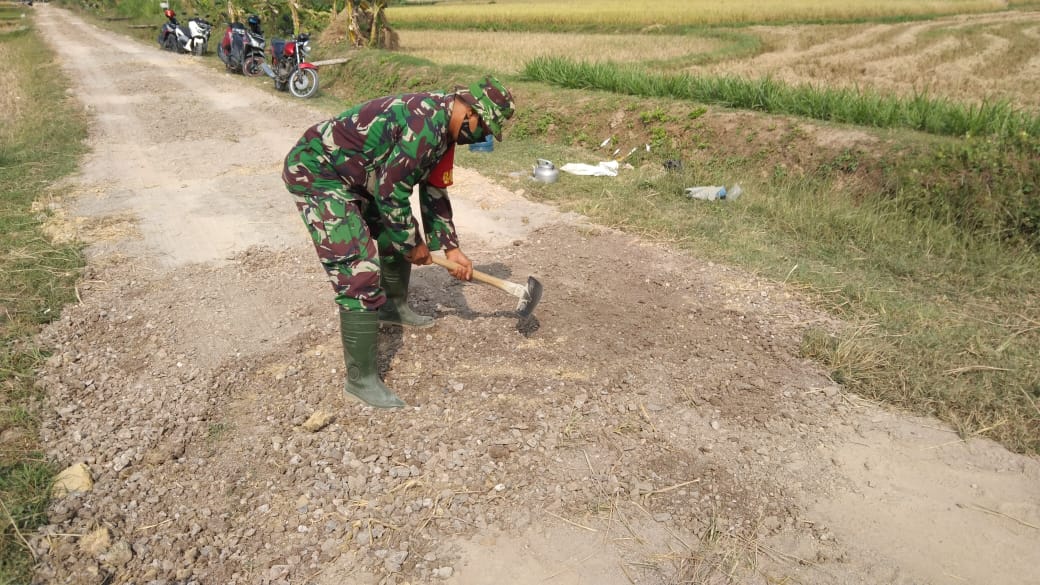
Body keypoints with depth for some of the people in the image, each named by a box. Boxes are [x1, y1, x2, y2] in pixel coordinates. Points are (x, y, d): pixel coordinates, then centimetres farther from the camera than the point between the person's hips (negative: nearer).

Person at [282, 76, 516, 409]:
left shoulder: (444, 128, 5)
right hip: (315, 172, -10)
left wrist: (451, 248, 10)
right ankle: (361, 378, -4)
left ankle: (394, 307, 46)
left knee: (397, 236, 21)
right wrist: (413, 245, -7)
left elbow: (435, 192, 13)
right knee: (361, 274, -15)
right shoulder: (426, 124, -26)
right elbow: (390, 193, -22)